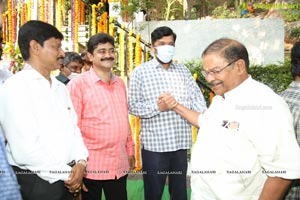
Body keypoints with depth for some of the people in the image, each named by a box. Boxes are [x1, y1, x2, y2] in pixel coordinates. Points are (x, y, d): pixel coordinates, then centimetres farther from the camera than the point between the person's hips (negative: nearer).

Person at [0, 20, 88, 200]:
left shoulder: (60, 88, 11)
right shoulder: (15, 88, -13)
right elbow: (26, 149, -19)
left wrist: (80, 162, -6)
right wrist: (66, 173, -11)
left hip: (67, 181, 7)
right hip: (35, 183, -7)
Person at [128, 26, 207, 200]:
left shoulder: (183, 70, 9)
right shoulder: (141, 72, -2)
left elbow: (197, 98, 4)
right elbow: (132, 106, -5)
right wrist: (157, 106, -18)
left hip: (181, 143, 4)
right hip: (154, 144, -3)